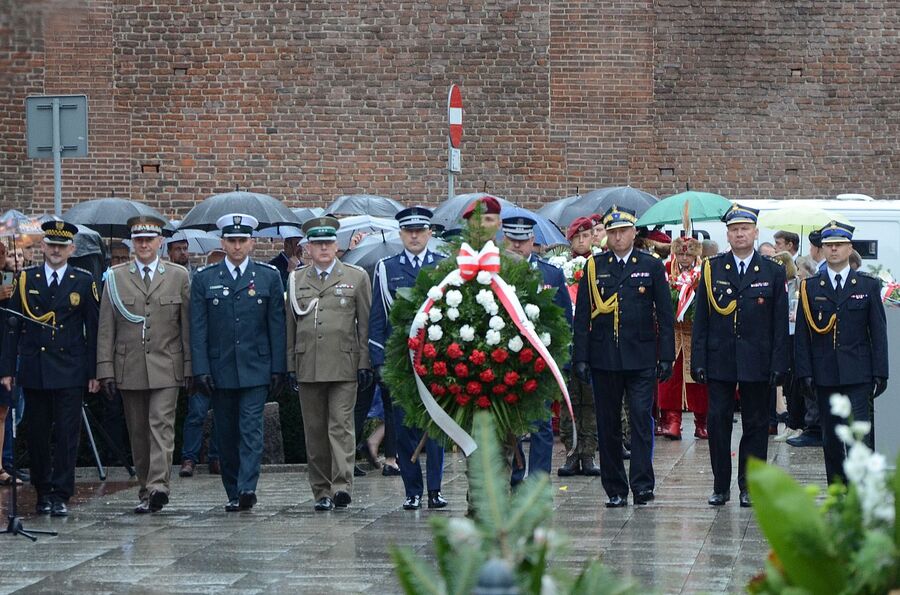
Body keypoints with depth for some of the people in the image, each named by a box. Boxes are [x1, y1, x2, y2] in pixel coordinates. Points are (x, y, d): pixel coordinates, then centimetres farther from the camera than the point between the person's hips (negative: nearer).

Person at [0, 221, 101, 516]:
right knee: (37, 434, 6)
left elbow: (93, 328, 4)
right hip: (34, 370, 1)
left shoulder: (84, 281, 4)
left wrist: (93, 372, -1)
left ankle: (61, 496, 0)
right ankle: (43, 493, 18)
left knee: (67, 434, -4)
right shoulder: (25, 279, 6)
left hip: (69, 371, -1)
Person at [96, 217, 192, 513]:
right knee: (138, 433, 6)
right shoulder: (115, 277, 7)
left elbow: (188, 325, 5)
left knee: (162, 425, -13)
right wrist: (106, 370, -2)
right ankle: (146, 491, 14)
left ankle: (157, 486, -22)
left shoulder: (178, 276, 6)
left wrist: (191, 366, 0)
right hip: (129, 369, 2)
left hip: (166, 368, -2)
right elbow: (106, 329, 5)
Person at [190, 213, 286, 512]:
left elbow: (277, 326, 4)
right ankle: (234, 494, 13)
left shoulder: (269, 276, 5)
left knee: (251, 429, -11)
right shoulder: (204, 279, 6)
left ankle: (247, 488, -18)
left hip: (255, 369, -1)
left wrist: (278, 369, -2)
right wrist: (200, 370, -6)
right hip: (220, 370, 2)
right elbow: (198, 329, 3)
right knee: (226, 434, 6)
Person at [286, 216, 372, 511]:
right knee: (314, 431, 5)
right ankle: (322, 492, 11)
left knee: (341, 426, -10)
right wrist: (290, 366, 9)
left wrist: (365, 363, -2)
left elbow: (365, 324, 4)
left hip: (344, 366, -3)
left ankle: (342, 486, -15)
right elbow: (290, 325, 14)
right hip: (308, 368, 3)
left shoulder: (357, 277, 6)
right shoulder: (295, 279, 13)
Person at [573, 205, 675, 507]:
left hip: (641, 357, -2)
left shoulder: (651, 266, 5)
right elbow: (582, 316, 6)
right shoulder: (594, 267, 7)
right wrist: (580, 357, -1)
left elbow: (665, 315, 4)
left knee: (641, 419, -9)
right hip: (603, 357, 2)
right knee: (608, 424, 5)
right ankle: (615, 489, 11)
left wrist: (666, 356, -2)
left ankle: (642, 483, -7)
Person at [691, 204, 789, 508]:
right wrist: (698, 361, -2)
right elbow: (701, 319, 4)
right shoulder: (712, 269, 5)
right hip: (719, 360, 0)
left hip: (756, 362, 0)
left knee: (756, 423, 4)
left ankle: (749, 486, 12)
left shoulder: (773, 272, 4)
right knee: (717, 422, 0)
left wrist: (779, 364, -5)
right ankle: (721, 486, 9)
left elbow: (780, 323, 2)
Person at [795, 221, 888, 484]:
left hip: (857, 374, -2)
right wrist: (805, 372, -3)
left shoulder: (869, 285, 6)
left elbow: (878, 332, 4)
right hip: (824, 375, 2)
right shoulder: (810, 287, 7)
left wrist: (880, 373, -2)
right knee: (831, 438, 6)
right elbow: (802, 334, 6)